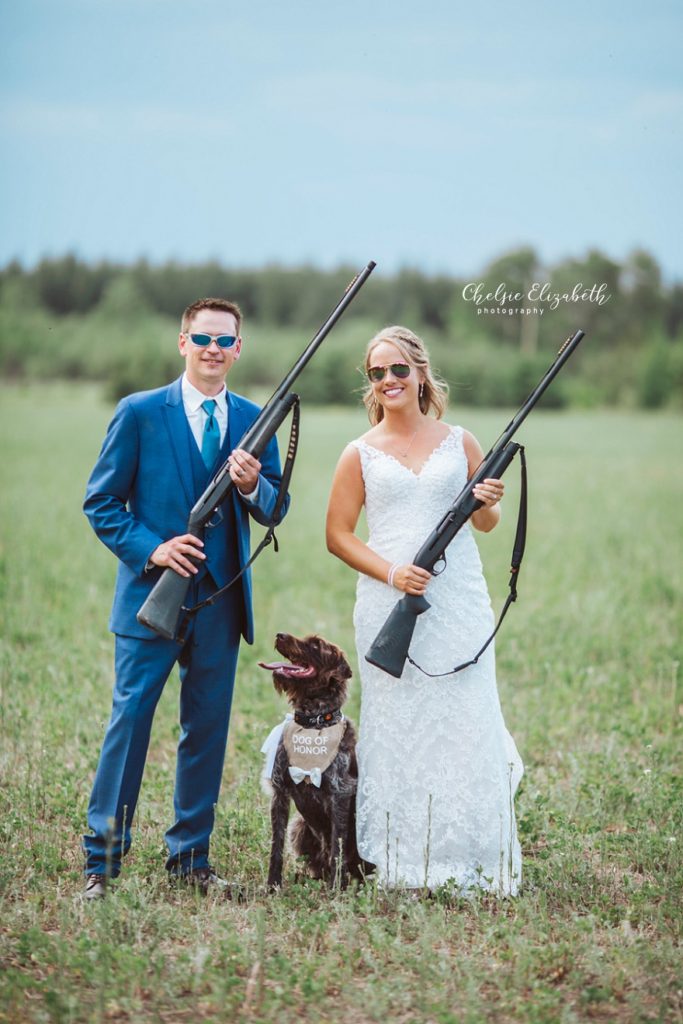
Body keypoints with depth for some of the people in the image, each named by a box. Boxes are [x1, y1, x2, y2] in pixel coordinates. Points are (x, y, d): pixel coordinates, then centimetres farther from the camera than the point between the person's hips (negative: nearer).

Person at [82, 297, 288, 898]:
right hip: (152, 594, -4)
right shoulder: (139, 413, -1)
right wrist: (151, 549, -15)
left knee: (208, 729, 9)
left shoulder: (255, 421, 8)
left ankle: (190, 855, 20)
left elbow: (274, 510, 9)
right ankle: (103, 857, 5)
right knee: (130, 719, -4)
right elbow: (101, 500, -1)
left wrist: (253, 485, -13)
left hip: (221, 600, 4)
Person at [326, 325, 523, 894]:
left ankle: (475, 861, 7)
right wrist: (391, 573, -10)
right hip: (389, 607, -1)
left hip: (459, 604, 1)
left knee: (465, 727, -3)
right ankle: (402, 863, 7)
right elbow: (338, 535, 5)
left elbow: (487, 523, 16)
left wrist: (488, 505, -8)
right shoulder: (360, 454, 6)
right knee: (397, 731, 0)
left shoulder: (459, 442, 9)